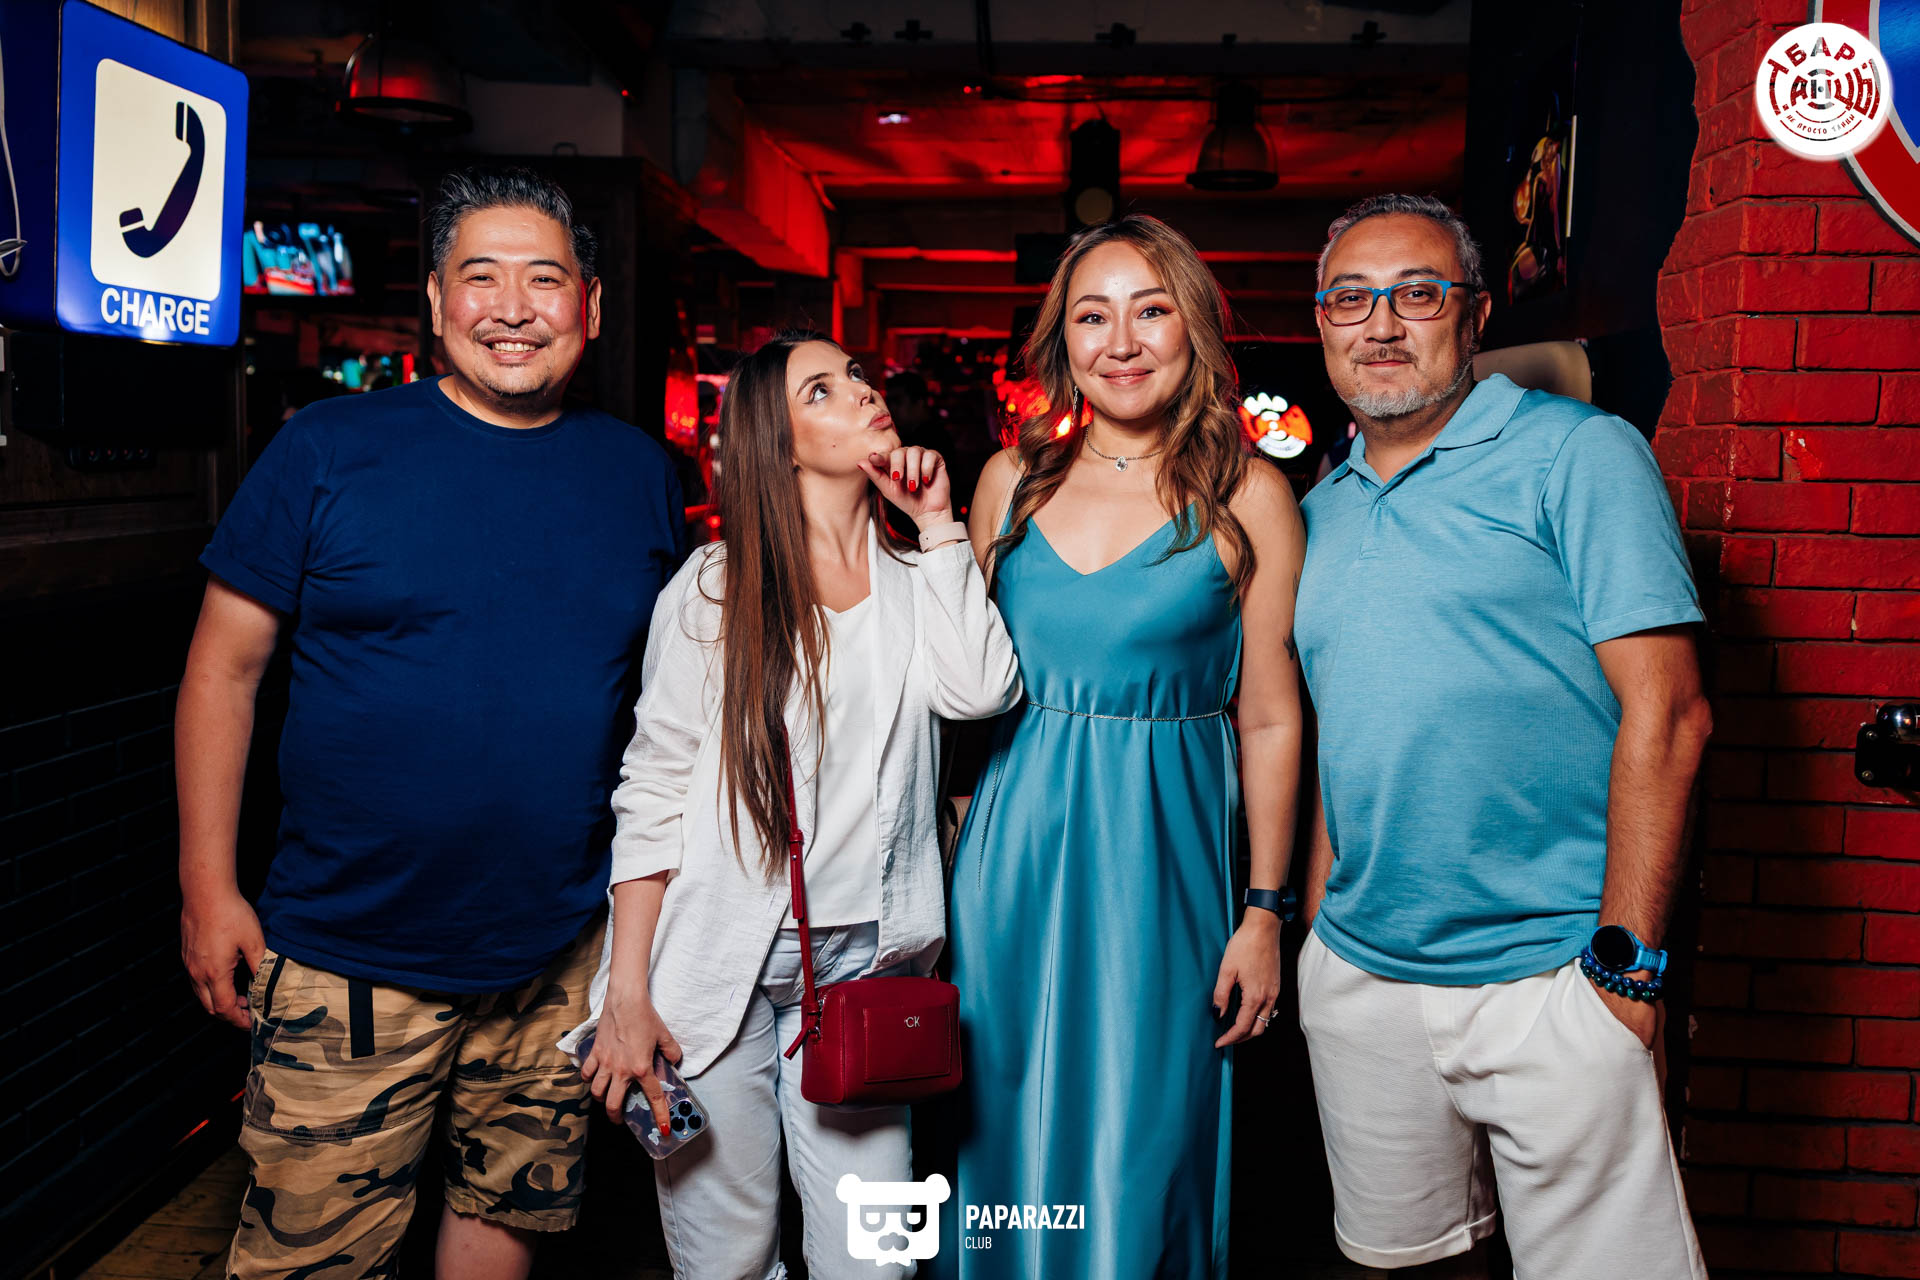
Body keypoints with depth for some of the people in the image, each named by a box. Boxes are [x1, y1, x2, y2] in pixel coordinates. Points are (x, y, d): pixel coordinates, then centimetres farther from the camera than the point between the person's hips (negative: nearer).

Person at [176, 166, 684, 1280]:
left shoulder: (641, 474, 3)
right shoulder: (330, 450, -6)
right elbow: (225, 666, -3)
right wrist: (208, 887, -6)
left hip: (565, 955, 3)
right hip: (350, 958, -2)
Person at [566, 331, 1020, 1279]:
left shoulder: (913, 578, 8)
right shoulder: (717, 586, -2)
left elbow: (980, 690, -12)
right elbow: (653, 790, -3)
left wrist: (938, 523, -6)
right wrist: (626, 993, -7)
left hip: (865, 956, 3)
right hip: (722, 961, -2)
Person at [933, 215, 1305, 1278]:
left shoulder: (1246, 495, -3)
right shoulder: (1012, 479, 5)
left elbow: (1270, 719, -2)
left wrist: (1265, 910, -3)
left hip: (1164, 856, -3)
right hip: (1012, 843, 3)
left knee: (1137, 1163, 6)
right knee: (1005, 1141, 13)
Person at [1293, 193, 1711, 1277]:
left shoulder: (1577, 454, -6)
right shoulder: (1323, 510, 12)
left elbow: (1665, 714, -12)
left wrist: (1626, 961, -16)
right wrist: (1319, 921, 12)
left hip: (1549, 978, -5)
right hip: (1358, 977, 6)